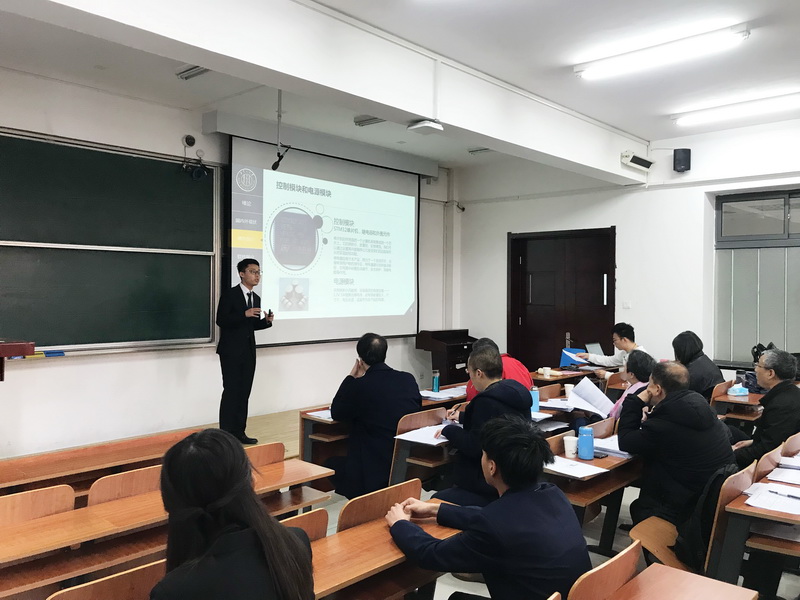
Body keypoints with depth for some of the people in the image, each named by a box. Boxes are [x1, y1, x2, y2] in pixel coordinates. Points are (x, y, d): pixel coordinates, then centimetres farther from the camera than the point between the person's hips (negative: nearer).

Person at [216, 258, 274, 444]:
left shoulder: (256, 298, 12)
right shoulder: (229, 294, -8)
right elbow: (221, 320, -16)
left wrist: (266, 321, -1)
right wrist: (245, 314, -25)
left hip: (249, 351, 7)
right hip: (231, 350, -7)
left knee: (244, 393, 8)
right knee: (231, 392, -5)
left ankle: (239, 432, 16)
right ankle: (226, 434, 2)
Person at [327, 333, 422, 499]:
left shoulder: (359, 386, -14)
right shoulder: (408, 379, 0)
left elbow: (336, 414, 4)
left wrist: (351, 377, 9)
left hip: (374, 473, -6)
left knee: (331, 464, 20)